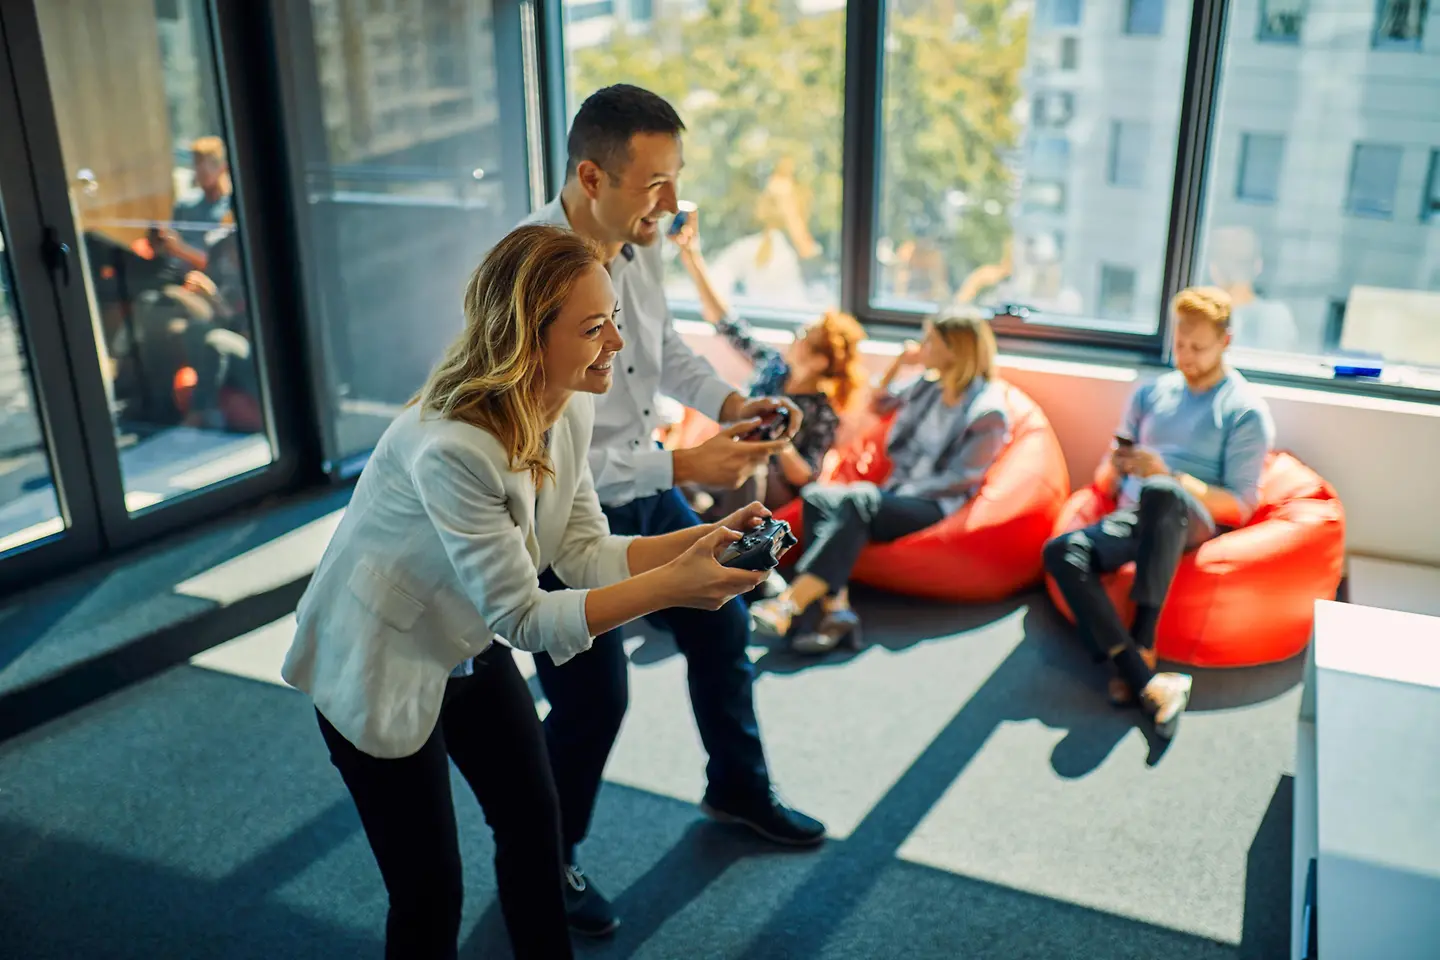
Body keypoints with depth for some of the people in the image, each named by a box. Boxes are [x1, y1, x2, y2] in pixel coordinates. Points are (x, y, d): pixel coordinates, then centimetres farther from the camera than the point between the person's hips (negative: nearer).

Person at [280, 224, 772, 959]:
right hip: (380, 669, -7)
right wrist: (669, 588, -36)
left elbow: (585, 552, -7)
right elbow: (523, 619, -30)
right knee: (429, 894, 4)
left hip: (469, 647, 8)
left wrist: (701, 540, -20)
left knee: (535, 824, 18)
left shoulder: (568, 409, -12)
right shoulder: (453, 449, -37)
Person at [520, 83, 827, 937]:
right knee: (593, 696, 3)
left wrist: (731, 402, -6)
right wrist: (683, 465, -32)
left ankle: (739, 786, 47)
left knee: (722, 625, 19)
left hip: (644, 491, 8)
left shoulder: (640, 242, -9)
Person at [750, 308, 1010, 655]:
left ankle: (790, 604, -45)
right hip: (896, 494, 7)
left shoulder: (988, 412, -9)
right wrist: (899, 363, 15)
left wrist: (902, 493, -15)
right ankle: (836, 612, -39)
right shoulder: (929, 386, 13)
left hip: (934, 506, -7)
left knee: (857, 501, -36)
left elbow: (961, 479, -13)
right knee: (816, 495, -21)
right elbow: (878, 406, 29)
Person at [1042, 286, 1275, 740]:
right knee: (1062, 551, -29)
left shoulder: (1246, 411, 5)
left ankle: (1141, 647, -35)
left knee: (1159, 494, -41)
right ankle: (1149, 685, -37)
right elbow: (1106, 478, 21)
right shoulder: (1152, 392, 20)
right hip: (1133, 519, 4)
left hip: (1197, 521, -4)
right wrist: (1114, 469, -5)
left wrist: (1166, 475, -15)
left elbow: (1241, 505, -2)